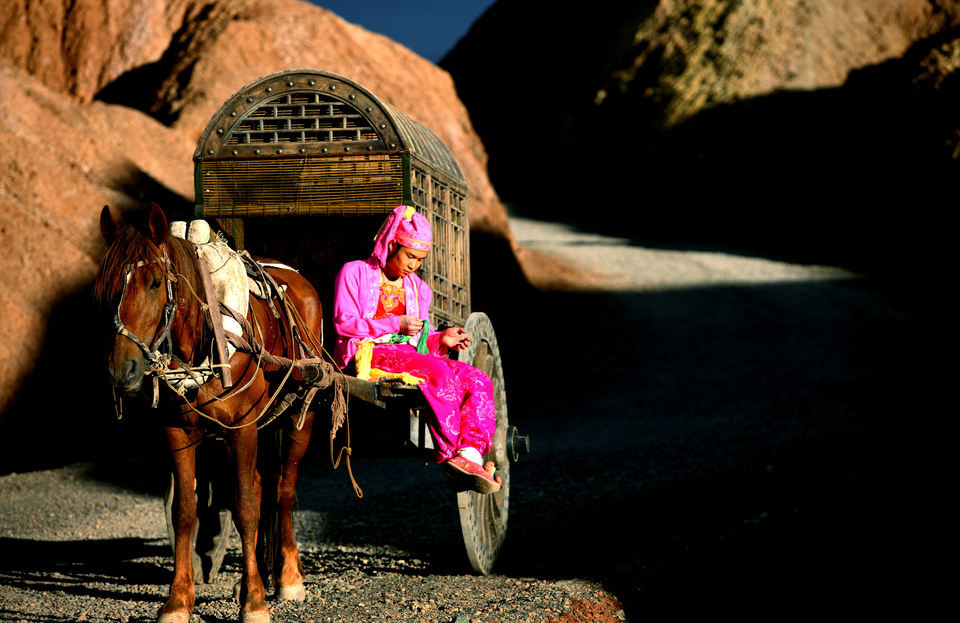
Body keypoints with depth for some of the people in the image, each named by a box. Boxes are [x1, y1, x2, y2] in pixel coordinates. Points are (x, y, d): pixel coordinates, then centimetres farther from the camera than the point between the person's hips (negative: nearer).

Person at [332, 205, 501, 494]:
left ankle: (470, 454, -39)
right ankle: (451, 458, -37)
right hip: (369, 354, -7)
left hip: (410, 356, 7)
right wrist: (396, 324, -13)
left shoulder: (416, 287, 26)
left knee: (478, 380, -19)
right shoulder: (355, 273, 7)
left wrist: (441, 339, 1)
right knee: (438, 372, -34)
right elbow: (343, 323, -4)